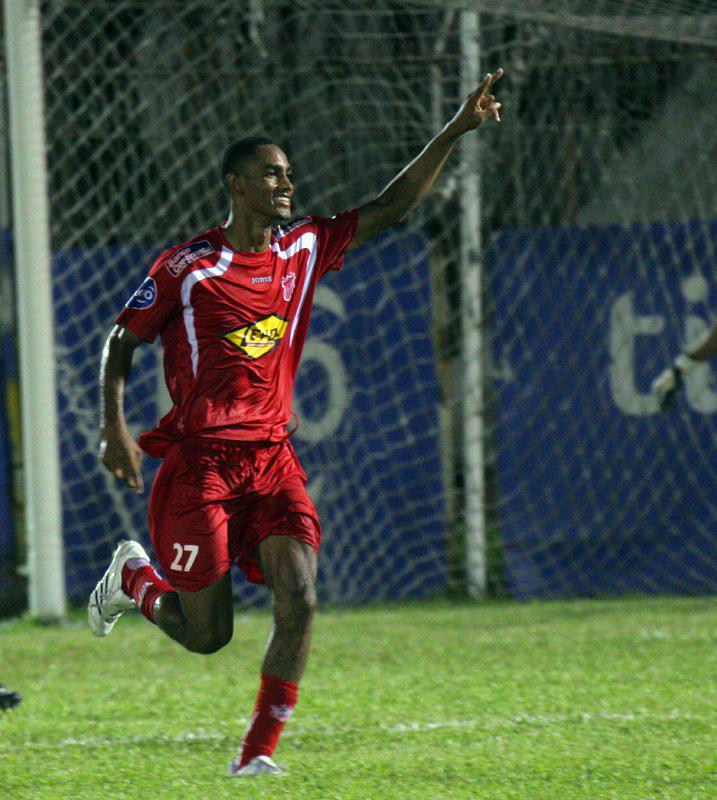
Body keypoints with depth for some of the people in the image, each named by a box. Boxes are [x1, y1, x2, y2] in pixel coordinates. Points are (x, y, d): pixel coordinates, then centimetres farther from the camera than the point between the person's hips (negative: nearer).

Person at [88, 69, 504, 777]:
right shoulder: (186, 268, -6)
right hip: (198, 459, -4)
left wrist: (453, 133, 1)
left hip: (271, 458, 4)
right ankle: (132, 577, 32)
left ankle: (258, 751, -5)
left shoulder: (304, 250, 7)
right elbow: (121, 342, 2)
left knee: (298, 599, -16)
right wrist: (114, 428, -10)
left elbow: (392, 207, 10)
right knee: (206, 634, -1)